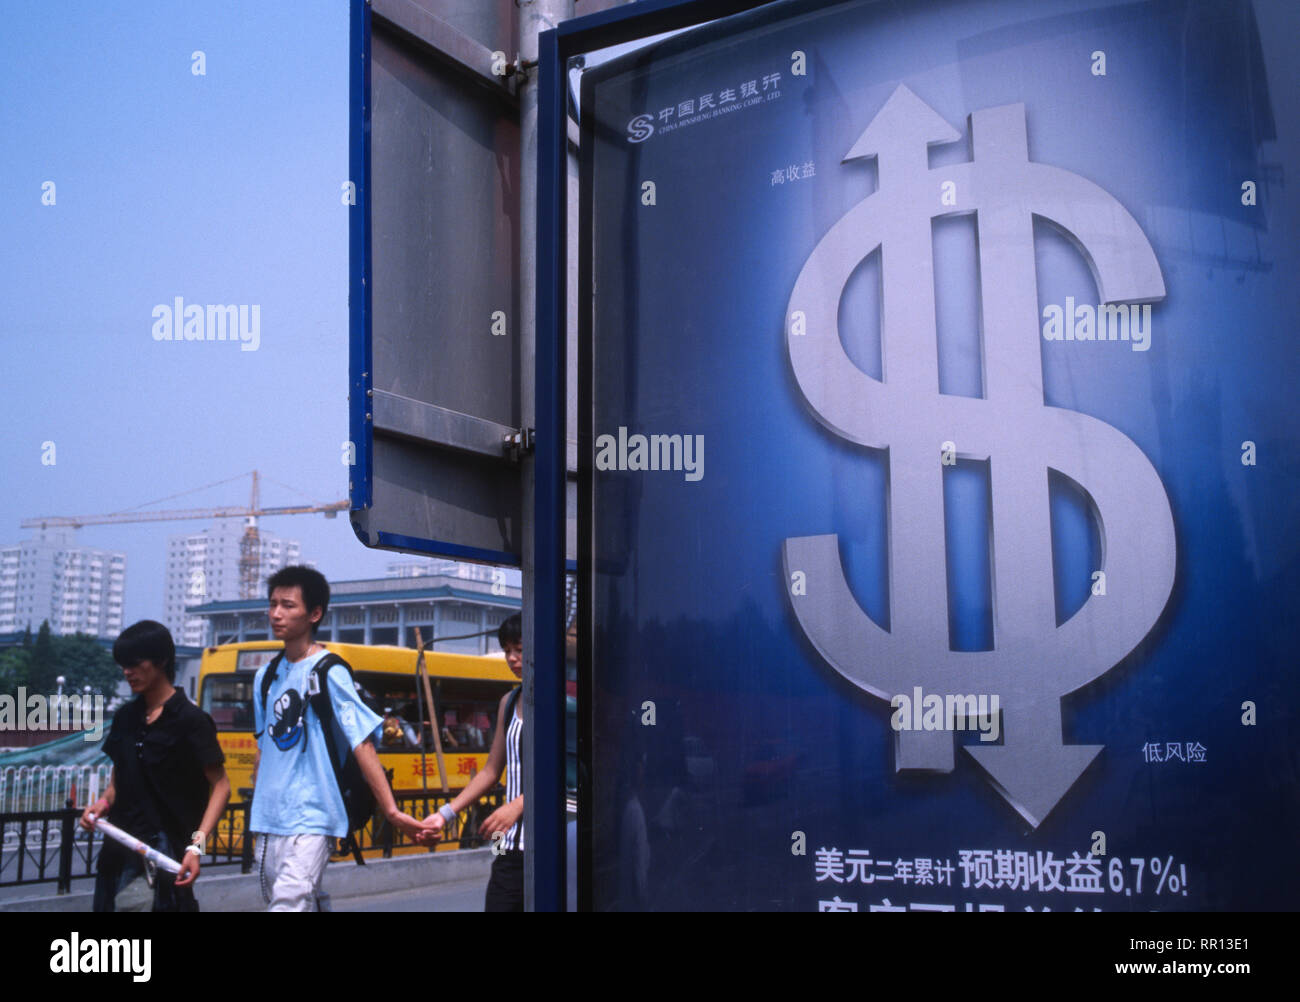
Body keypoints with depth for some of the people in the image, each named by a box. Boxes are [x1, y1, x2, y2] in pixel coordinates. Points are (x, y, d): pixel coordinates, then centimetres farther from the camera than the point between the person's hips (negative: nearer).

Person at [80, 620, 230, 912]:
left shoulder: (190, 720, -7)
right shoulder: (125, 718, 12)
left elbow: (221, 786, -9)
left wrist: (197, 844, -20)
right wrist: (103, 803, -1)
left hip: (169, 843, -6)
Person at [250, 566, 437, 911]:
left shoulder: (329, 673, -8)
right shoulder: (267, 676, 11)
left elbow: (363, 745, -13)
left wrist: (391, 810, -19)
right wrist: (257, 804, 17)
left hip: (309, 820, -7)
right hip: (270, 821, 7)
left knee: (288, 904, -17)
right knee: (305, 906, 13)